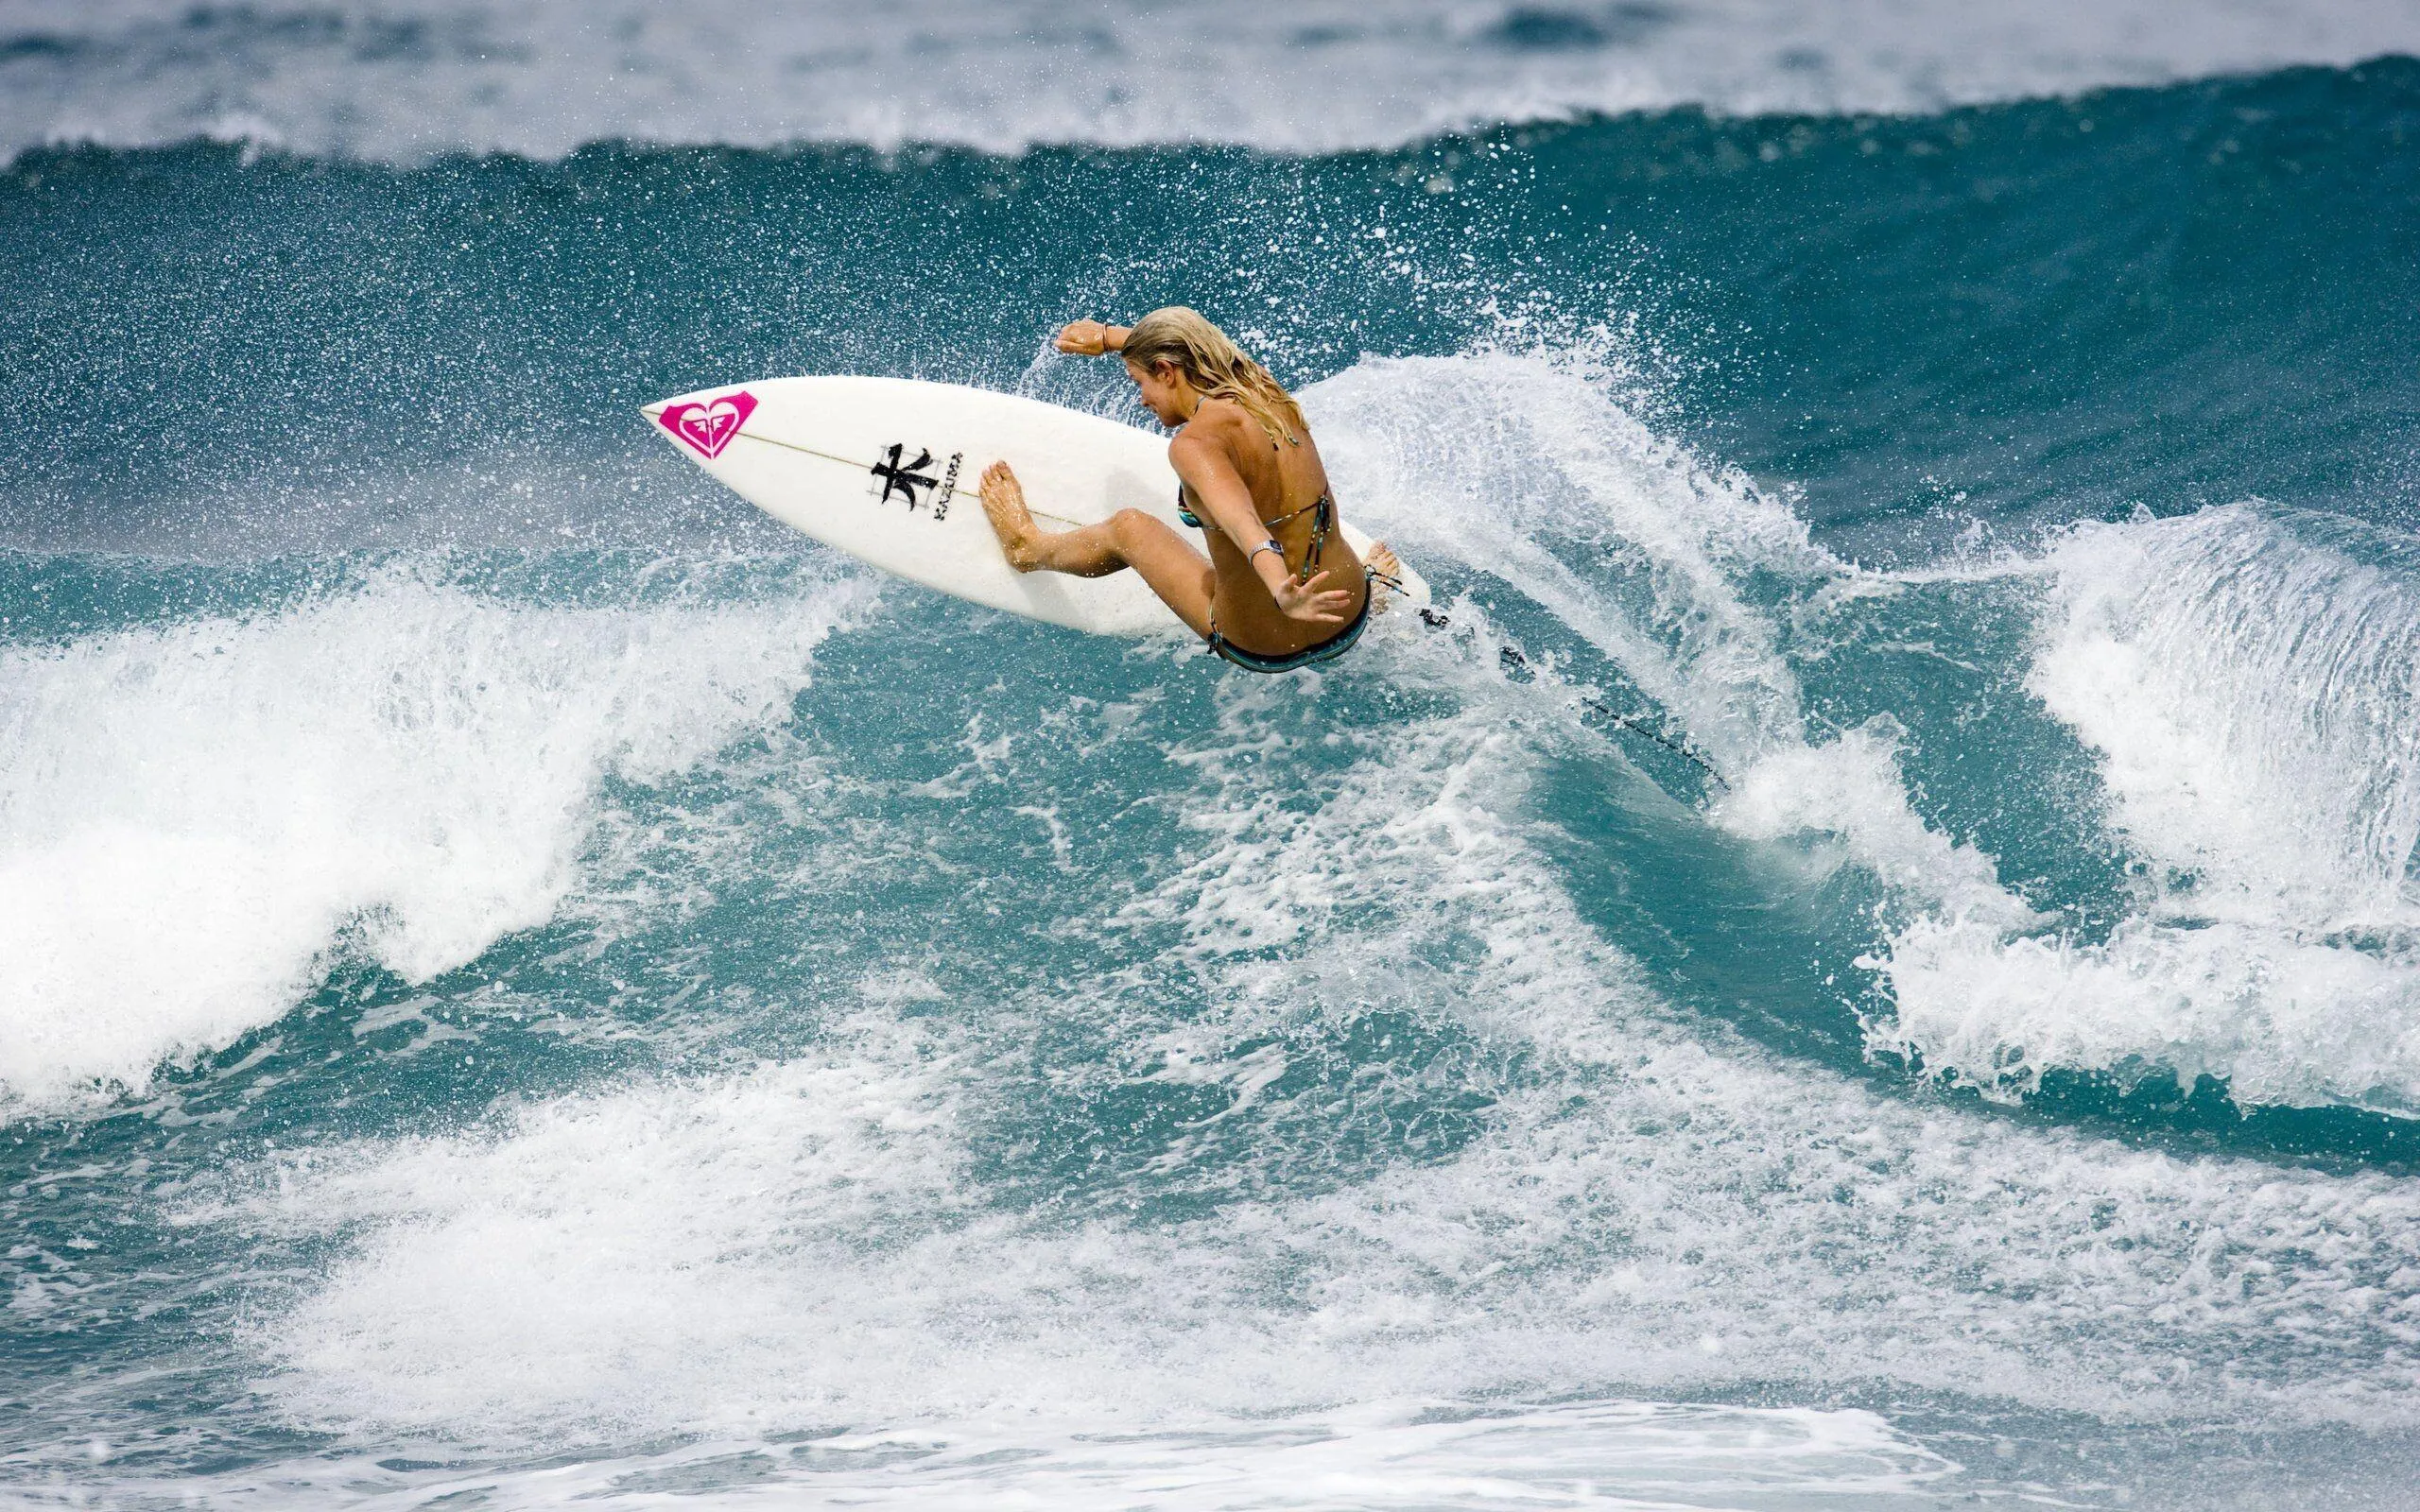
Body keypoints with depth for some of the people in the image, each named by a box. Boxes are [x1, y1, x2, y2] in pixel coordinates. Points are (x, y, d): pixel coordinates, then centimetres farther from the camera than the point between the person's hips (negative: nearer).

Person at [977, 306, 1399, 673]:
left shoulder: (1197, 443, -22)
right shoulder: (1265, 391, 0)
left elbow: (1245, 525, -41)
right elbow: (1192, 345, 22)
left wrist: (1282, 594, -59)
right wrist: (1108, 336, 36)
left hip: (1265, 648, -5)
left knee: (1128, 527, 18)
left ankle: (1030, 548, 46)